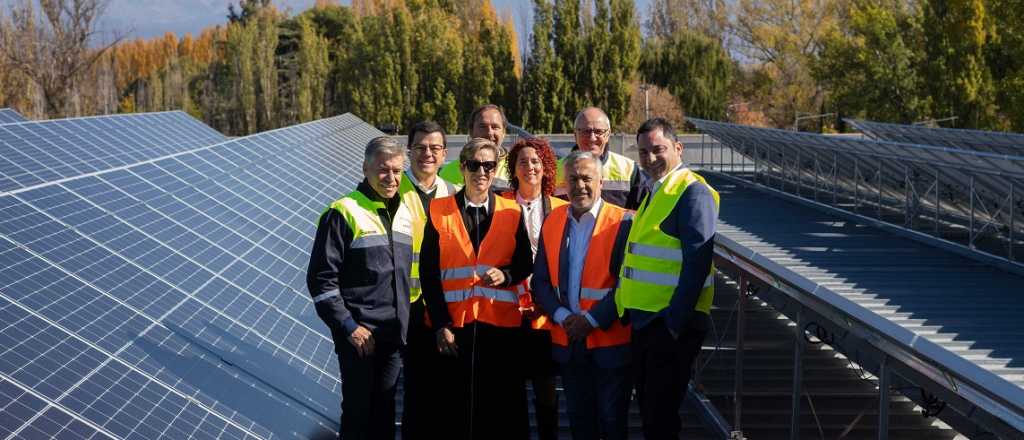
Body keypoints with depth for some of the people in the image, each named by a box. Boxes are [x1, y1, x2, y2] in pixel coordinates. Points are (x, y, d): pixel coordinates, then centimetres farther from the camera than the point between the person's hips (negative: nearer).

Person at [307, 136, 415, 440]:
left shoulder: (404, 214, 10)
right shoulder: (344, 213, -10)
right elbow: (321, 279, -13)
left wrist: (404, 322, 12)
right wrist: (348, 327, -15)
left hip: (394, 335, 6)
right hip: (359, 335, -6)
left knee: (385, 410, 13)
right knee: (359, 410, 1)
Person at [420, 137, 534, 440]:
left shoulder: (512, 213, 8)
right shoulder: (439, 212, 5)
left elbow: (525, 264, 12)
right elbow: (428, 273, 1)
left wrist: (506, 275, -11)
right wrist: (441, 324, -7)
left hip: (501, 324, 1)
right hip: (453, 324, -1)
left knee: (503, 408, 1)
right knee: (456, 411, 4)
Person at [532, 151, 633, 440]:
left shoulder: (622, 222, -8)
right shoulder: (552, 222, 7)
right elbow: (540, 281, 7)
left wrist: (592, 320, -16)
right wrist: (562, 316, -9)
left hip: (610, 340, -4)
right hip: (567, 340, 4)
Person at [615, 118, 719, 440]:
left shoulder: (693, 192, -12)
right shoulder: (653, 192, 17)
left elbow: (697, 265, -19)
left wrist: (674, 323, -21)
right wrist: (629, 313, 15)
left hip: (673, 324, -9)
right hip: (643, 319, 9)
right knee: (649, 412, 15)